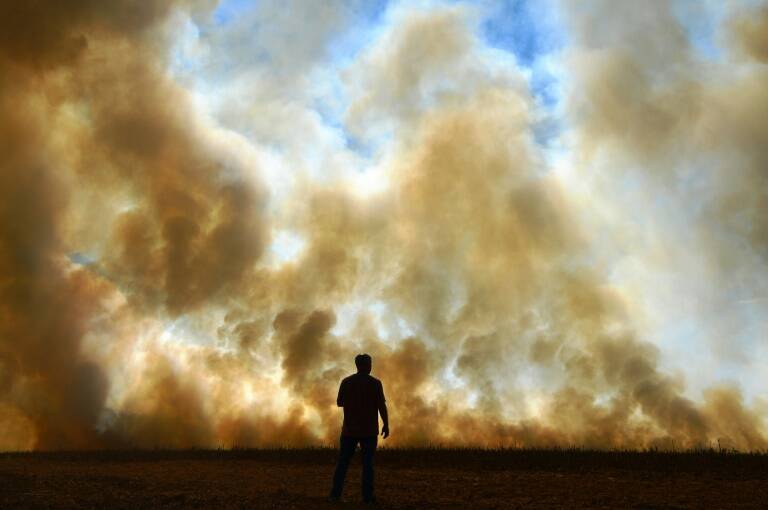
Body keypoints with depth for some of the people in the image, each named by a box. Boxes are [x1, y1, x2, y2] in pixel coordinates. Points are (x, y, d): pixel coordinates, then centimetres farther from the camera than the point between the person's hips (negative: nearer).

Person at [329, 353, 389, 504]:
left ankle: (336, 493, 3)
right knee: (367, 462, 3)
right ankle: (367, 496, 1)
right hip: (369, 430, -2)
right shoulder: (375, 383, -7)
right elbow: (382, 406, -10)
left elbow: (339, 403, 7)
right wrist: (386, 425, -2)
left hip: (349, 429, 2)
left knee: (343, 461, 7)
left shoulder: (346, 382, 0)